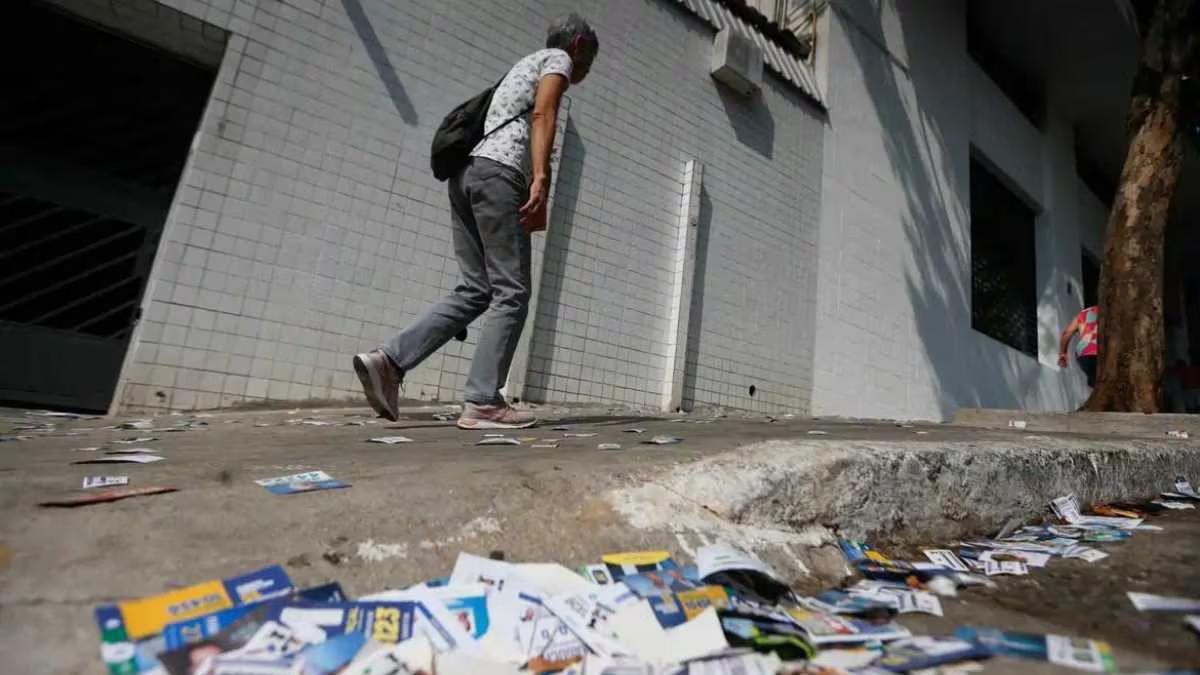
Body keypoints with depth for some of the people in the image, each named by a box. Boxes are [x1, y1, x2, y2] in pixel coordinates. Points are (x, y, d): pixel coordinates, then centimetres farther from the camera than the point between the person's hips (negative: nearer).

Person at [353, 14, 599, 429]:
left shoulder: (525, 66, 37)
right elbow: (542, 114, -8)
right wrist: (540, 179, -20)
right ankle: (482, 403, -11)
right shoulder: (557, 58, 13)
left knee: (475, 291, 5)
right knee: (510, 293, -9)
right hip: (497, 171, -8)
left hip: (467, 171, 8)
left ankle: (388, 359, -5)